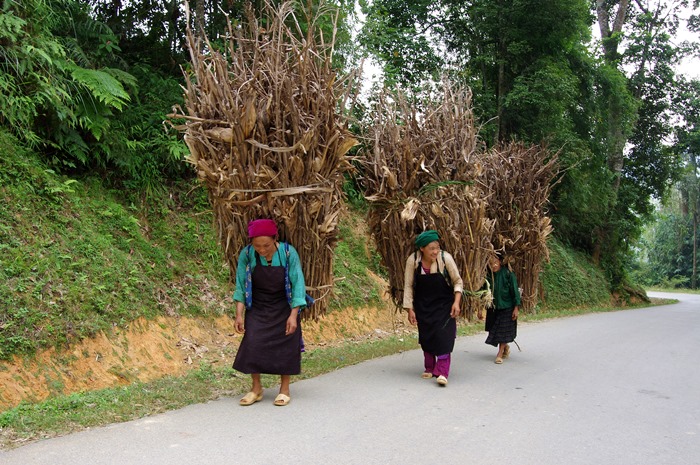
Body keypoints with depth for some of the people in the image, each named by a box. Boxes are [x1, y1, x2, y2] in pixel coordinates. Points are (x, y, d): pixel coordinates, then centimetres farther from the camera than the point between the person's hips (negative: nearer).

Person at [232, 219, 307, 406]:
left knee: (286, 346, -1)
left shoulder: (288, 253, -20)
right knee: (252, 344, -7)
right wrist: (239, 314, -12)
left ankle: (284, 389, 14)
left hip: (283, 308, -1)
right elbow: (241, 285, -8)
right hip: (258, 308, 1)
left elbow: (297, 284, -15)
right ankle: (256, 388, 9)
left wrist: (294, 315, -19)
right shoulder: (247, 254, -16)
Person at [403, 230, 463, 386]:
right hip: (423, 305, 2)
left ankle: (442, 372, -10)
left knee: (443, 335, -13)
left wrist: (456, 302, -18)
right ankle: (429, 368, 25)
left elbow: (458, 281, -8)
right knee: (426, 336, 8)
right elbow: (408, 286, -7)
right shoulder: (412, 260, -17)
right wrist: (410, 309, -7)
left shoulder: (445, 258, -21)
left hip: (444, 304, -2)